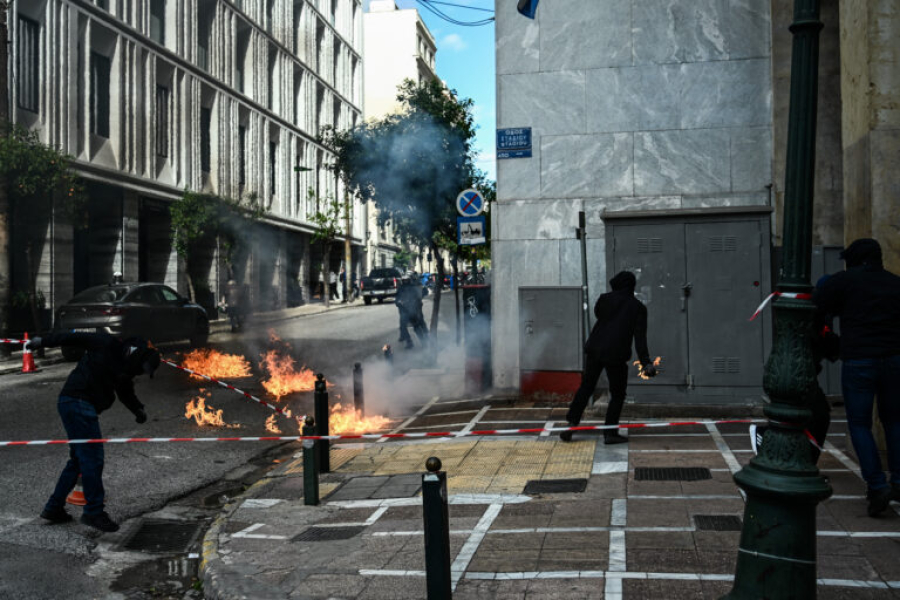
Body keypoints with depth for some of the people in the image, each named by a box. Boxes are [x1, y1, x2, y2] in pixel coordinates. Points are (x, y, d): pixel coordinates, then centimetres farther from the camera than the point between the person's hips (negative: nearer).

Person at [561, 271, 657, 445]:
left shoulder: (605, 299, 2)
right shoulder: (638, 308, -1)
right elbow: (640, 336, -9)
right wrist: (645, 362, -12)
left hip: (594, 349, 2)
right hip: (616, 355, -2)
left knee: (586, 388, 14)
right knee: (617, 395, 11)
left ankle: (571, 425, 7)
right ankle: (610, 433, 8)